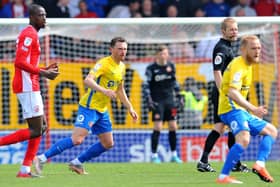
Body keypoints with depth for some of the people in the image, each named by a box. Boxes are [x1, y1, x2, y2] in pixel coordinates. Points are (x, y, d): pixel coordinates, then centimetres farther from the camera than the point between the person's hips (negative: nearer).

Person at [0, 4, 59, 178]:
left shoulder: (31, 34, 20)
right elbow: (20, 62, -22)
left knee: (41, 127, 10)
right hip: (27, 87, -11)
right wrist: (43, 73, -19)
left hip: (30, 86, 11)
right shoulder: (29, 34, -13)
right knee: (35, 130, -11)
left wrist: (45, 69, 14)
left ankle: (25, 169, 7)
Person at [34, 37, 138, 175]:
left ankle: (76, 163, 19)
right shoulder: (104, 63, -15)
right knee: (77, 139, -20)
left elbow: (120, 90, 26)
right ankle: (42, 158, -16)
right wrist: (104, 91, -40)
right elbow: (88, 80, -29)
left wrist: (130, 108, 23)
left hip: (102, 111, 9)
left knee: (108, 144, 9)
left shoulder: (121, 67, 12)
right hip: (89, 107, -9)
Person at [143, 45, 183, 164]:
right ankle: (154, 155, -2)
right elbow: (146, 85, -4)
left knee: (173, 127, 3)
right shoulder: (151, 69, -4)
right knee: (158, 127, -10)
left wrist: (179, 96, 15)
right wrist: (149, 100, -13)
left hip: (169, 100, 4)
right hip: (157, 101, -4)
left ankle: (174, 155, 13)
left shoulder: (171, 66, 7)